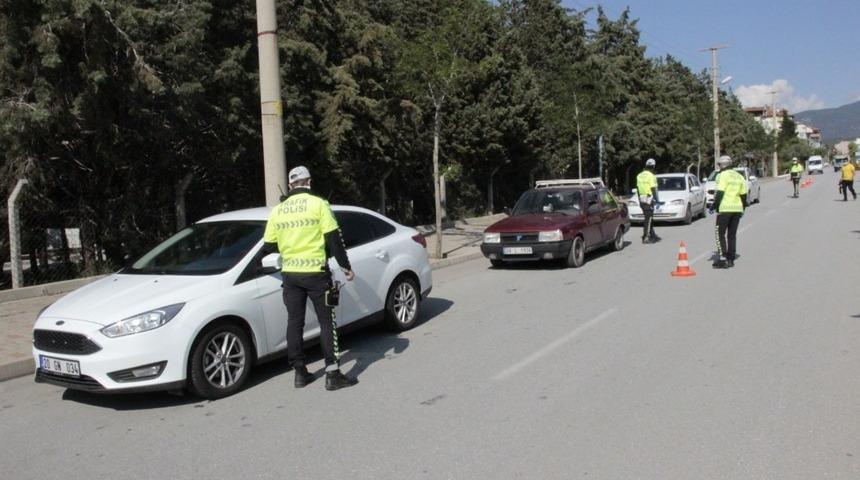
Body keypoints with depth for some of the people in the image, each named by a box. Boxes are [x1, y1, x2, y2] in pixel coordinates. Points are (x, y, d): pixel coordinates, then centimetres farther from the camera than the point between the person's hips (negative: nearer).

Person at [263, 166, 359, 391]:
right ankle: (332, 374, 0)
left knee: (294, 322, 12)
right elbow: (333, 238, -9)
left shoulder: (278, 210, 6)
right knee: (327, 322, 2)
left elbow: (269, 245, 9)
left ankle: (300, 372, 17)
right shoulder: (318, 204, -6)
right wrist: (346, 266, -1)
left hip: (289, 273, 4)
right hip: (315, 272, -4)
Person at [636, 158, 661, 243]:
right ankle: (645, 238, -3)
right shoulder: (651, 176, -13)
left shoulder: (639, 175, 10)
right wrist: (657, 200, -6)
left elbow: (638, 188, 13)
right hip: (649, 199, -8)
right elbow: (653, 189, -15)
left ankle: (652, 235, 22)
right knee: (648, 219, -4)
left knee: (649, 218, 16)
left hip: (642, 199, 8)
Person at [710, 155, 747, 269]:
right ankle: (730, 259, 12)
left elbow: (720, 193, -15)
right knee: (732, 235, 11)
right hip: (737, 209, 7)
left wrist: (714, 206, -10)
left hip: (725, 208, -7)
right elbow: (743, 195, 15)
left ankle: (722, 258, -10)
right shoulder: (739, 176, 14)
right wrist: (742, 209, 22)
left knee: (720, 234, -2)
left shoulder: (723, 175, -7)